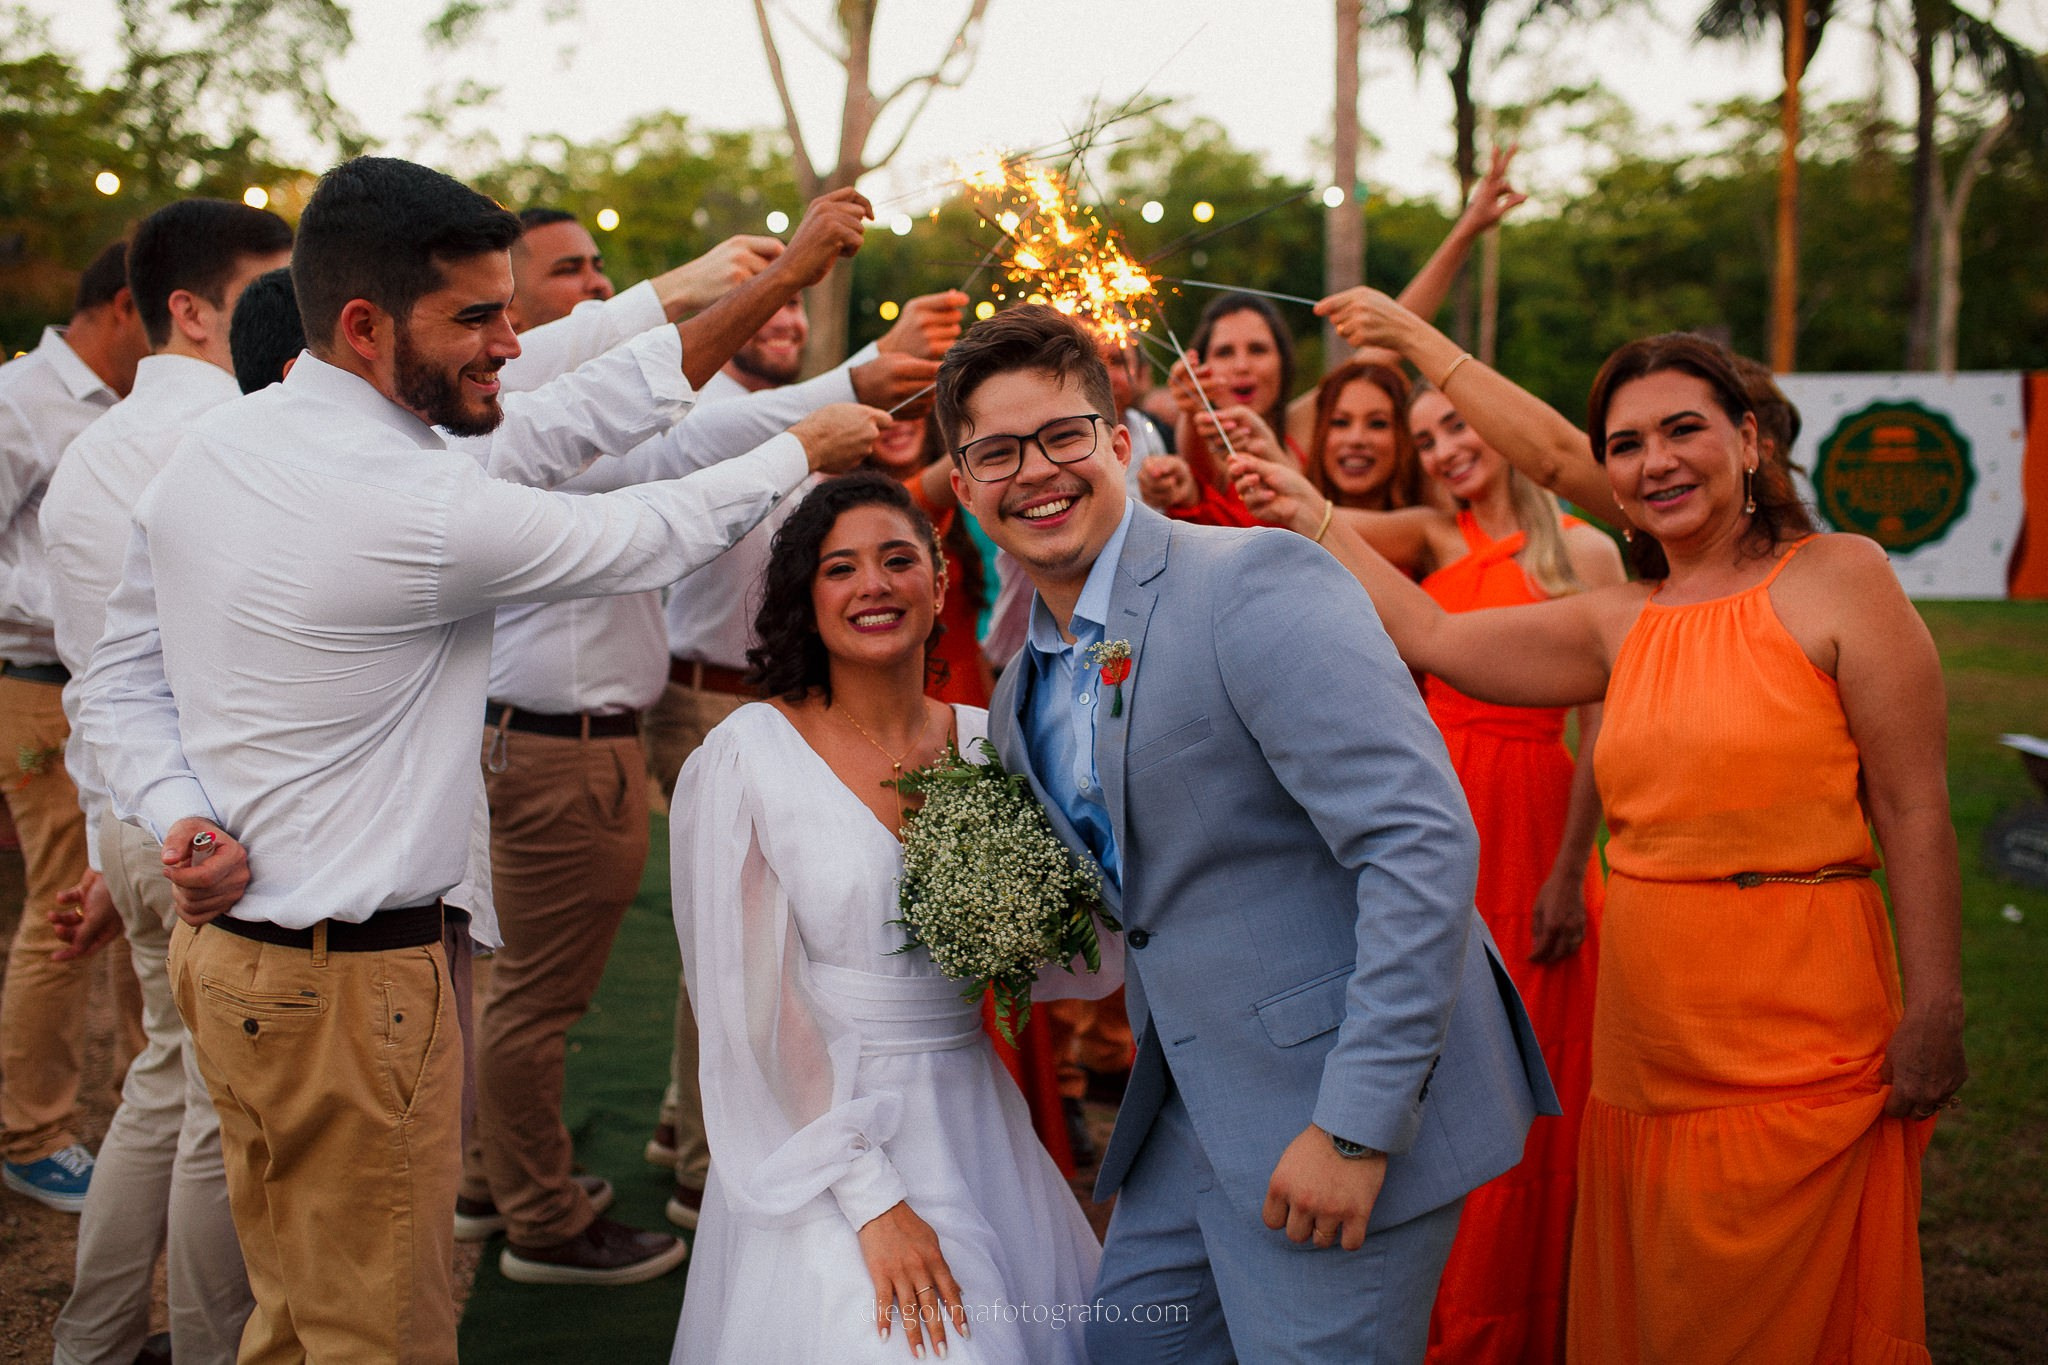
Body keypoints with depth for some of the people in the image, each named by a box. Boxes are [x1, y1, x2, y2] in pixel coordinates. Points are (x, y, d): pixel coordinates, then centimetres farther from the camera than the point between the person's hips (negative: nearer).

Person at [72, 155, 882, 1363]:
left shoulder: (206, 453, 4)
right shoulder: (421, 511, -24)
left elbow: (123, 683, 9)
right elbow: (647, 537, -11)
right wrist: (809, 450, 3)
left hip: (228, 942, 9)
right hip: (352, 987, -9)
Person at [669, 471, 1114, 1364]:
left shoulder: (989, 743, 3)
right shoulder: (748, 756, -9)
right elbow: (752, 1007, -9)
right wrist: (871, 1200, -13)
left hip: (976, 1128, 4)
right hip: (815, 1132, -4)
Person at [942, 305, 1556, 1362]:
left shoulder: (1256, 583, -17)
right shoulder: (1018, 700, 9)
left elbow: (1422, 843, -23)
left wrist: (1356, 1126, -23)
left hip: (1355, 1113, -8)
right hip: (1193, 1113, 8)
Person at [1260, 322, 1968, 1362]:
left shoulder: (1839, 578, -5)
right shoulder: (1620, 626, 10)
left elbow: (1914, 812, -6)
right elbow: (1431, 637, 9)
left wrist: (1933, 1013, -8)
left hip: (1796, 1039, -5)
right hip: (1647, 1042, 5)